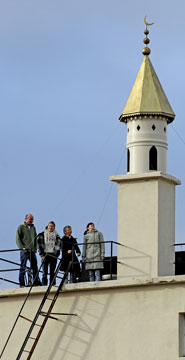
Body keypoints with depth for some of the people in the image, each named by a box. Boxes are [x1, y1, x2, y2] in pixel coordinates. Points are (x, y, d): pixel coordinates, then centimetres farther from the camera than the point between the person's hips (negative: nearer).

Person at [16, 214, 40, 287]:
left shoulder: (33, 228, 18)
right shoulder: (21, 227, 2)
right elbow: (18, 239, -3)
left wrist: (35, 248, 10)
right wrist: (22, 248, -13)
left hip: (32, 251, 5)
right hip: (24, 251, -5)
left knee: (35, 267, 3)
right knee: (23, 267, -4)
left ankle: (36, 283, 7)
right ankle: (22, 284, -4)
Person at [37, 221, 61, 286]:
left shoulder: (56, 236, 13)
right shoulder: (42, 235, 9)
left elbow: (58, 246, 8)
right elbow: (40, 245, 3)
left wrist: (56, 254, -6)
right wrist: (42, 254, -6)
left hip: (53, 255, 1)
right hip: (45, 255, -1)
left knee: (52, 273, 1)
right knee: (44, 273, -6)